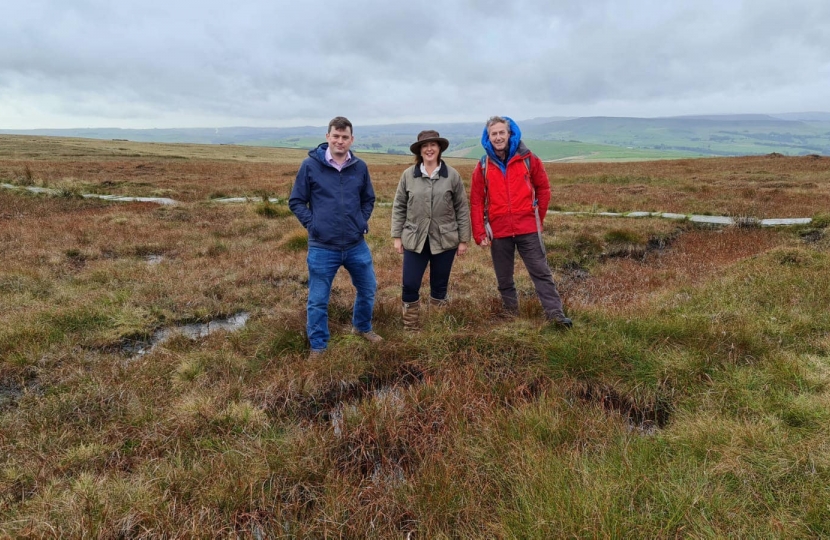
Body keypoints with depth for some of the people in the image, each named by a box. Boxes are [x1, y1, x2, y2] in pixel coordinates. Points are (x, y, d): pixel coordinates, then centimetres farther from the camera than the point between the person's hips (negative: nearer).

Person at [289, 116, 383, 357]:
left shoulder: (360, 167, 2)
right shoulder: (310, 165, -7)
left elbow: (369, 199, 16)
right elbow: (296, 201, 0)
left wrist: (362, 223, 5)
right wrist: (312, 224, -8)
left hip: (357, 245, 3)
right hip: (322, 248, -3)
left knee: (368, 289, 18)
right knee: (318, 300, 6)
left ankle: (362, 327, 44)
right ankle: (318, 347, 25)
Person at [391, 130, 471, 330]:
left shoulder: (452, 175, -1)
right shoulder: (408, 175, 1)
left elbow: (462, 209, 2)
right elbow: (399, 207, 6)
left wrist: (463, 239, 0)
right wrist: (397, 236, 3)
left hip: (445, 240, 0)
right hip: (415, 240, 1)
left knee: (439, 286, 11)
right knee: (410, 285, -1)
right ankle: (410, 327, 18)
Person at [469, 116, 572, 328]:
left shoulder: (528, 159, 0)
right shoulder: (483, 167, 2)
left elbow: (544, 189, 8)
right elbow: (476, 202, 1)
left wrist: (538, 218, 6)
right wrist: (480, 233, -4)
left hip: (528, 229, -1)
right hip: (498, 232, 1)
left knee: (541, 271, -1)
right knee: (504, 278, 11)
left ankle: (555, 313, 3)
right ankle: (511, 313, 26)